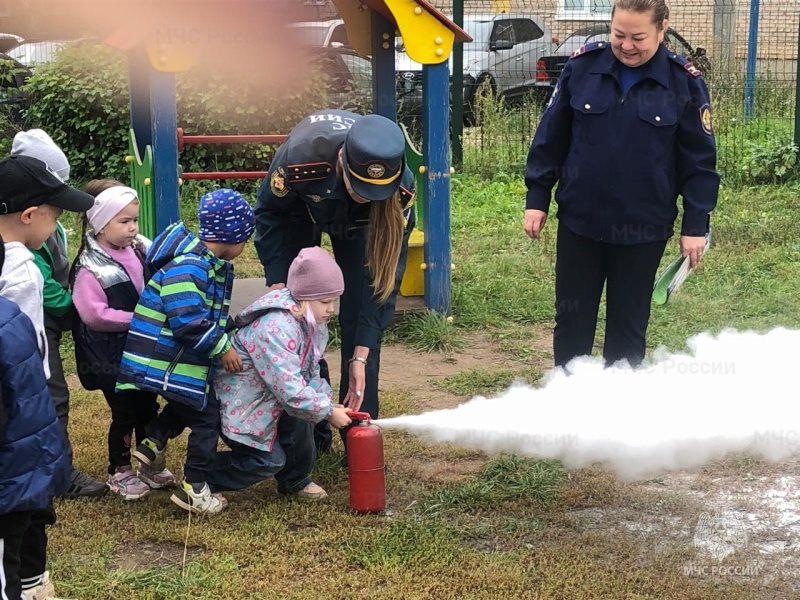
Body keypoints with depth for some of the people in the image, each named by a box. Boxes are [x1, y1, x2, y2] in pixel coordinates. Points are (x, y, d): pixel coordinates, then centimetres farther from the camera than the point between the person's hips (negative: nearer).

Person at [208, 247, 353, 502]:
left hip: (268, 397, 8)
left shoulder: (313, 322, -4)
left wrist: (328, 402, -14)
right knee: (268, 461, -9)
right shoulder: (275, 327, -34)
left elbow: (310, 373, 2)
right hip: (238, 401, -8)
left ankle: (295, 480, 14)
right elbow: (290, 390, -37)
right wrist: (328, 412, -28)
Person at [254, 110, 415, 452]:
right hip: (298, 209, 0)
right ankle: (310, 430, 6)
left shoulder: (401, 187, -39)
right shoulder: (300, 156, -43)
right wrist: (277, 285, -26)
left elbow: (386, 268, -30)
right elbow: (269, 211, -20)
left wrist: (361, 355, -32)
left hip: (358, 221, 1)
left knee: (359, 318, -8)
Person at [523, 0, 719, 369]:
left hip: (643, 229, -1)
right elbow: (550, 138, 2)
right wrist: (537, 198, 2)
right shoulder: (582, 67, -5)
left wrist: (695, 224, -3)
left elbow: (699, 160, -2)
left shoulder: (684, 82, -8)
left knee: (629, 325, 11)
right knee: (572, 319, 11)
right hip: (579, 221, 1)